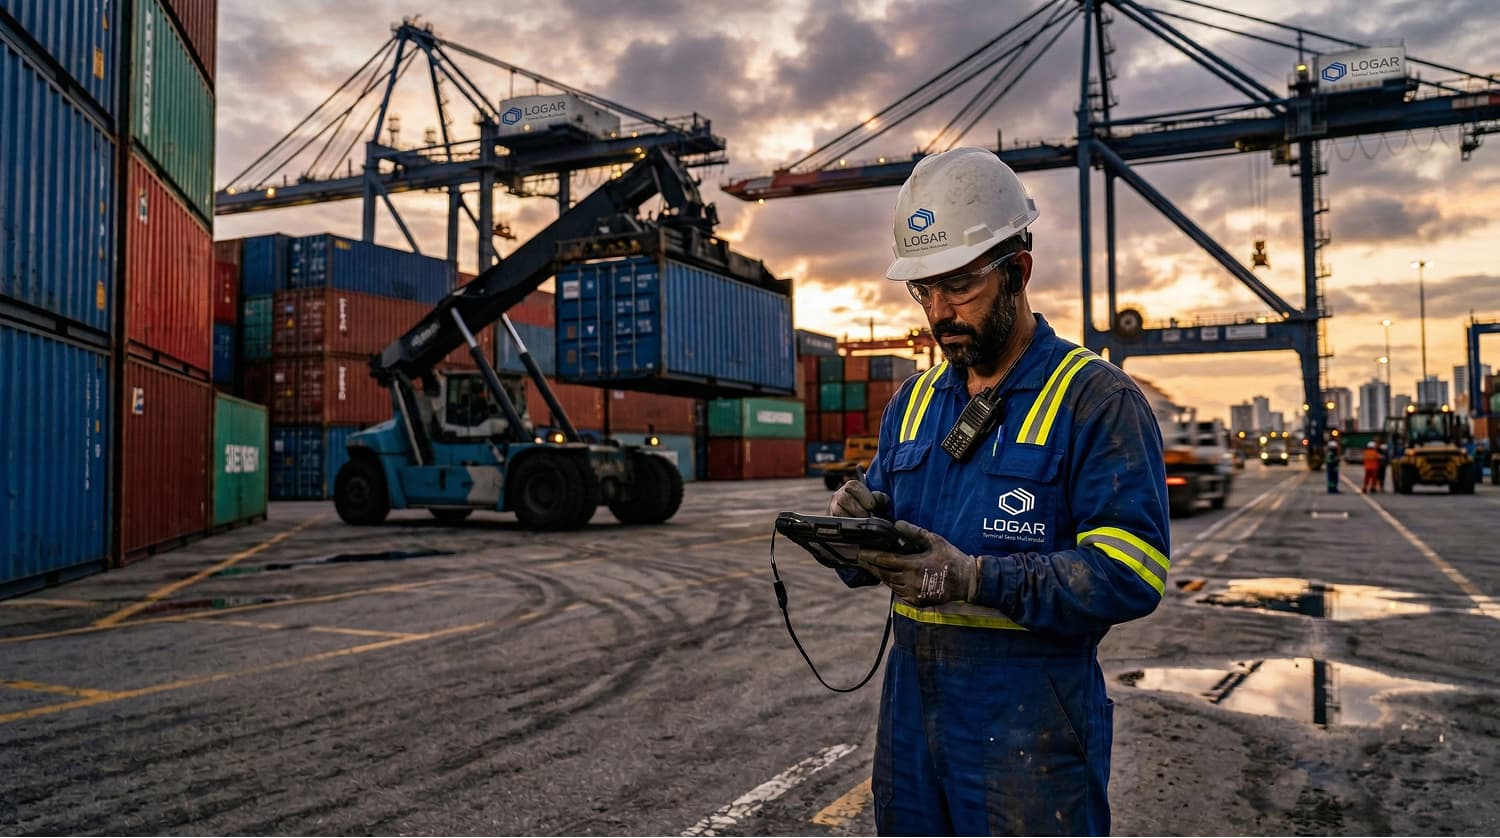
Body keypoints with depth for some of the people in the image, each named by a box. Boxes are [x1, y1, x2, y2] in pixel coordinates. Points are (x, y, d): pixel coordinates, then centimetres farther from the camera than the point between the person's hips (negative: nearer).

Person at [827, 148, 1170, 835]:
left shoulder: (1098, 400, -9)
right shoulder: (914, 400, 11)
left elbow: (1131, 573, -19)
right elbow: (870, 562, 13)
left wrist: (975, 579, -26)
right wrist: (859, 526, -11)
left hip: (1031, 720, -6)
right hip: (910, 703, 6)